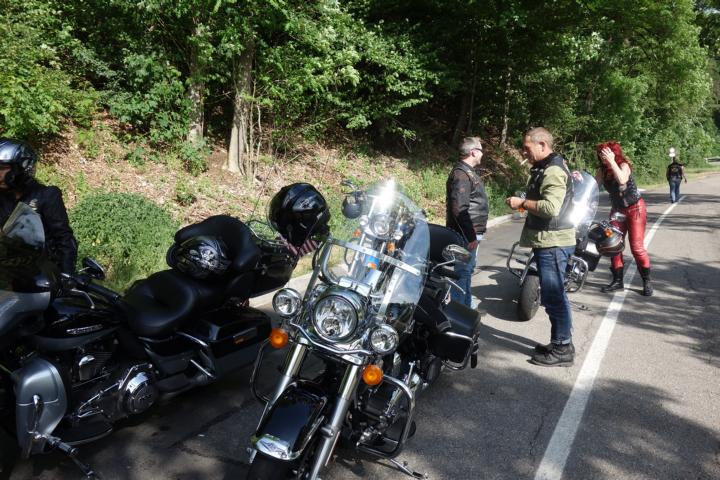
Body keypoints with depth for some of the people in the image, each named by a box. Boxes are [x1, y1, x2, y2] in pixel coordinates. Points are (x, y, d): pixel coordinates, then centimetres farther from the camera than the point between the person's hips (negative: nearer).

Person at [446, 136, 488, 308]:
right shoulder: (461, 174, -18)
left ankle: (467, 305, 33)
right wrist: (470, 236, -24)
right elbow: (459, 209, -25)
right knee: (462, 271, -7)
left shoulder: (468, 171, 17)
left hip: (472, 233, 11)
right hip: (467, 235, -11)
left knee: (468, 270, 20)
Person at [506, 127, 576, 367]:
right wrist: (524, 203, 11)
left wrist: (523, 202, -17)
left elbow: (551, 207, -27)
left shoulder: (553, 171, -16)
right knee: (553, 296, 16)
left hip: (553, 242, -11)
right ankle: (560, 343, 26)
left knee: (553, 296, -6)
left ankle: (562, 349, 3)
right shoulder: (544, 168, 17)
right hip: (547, 241, 11)